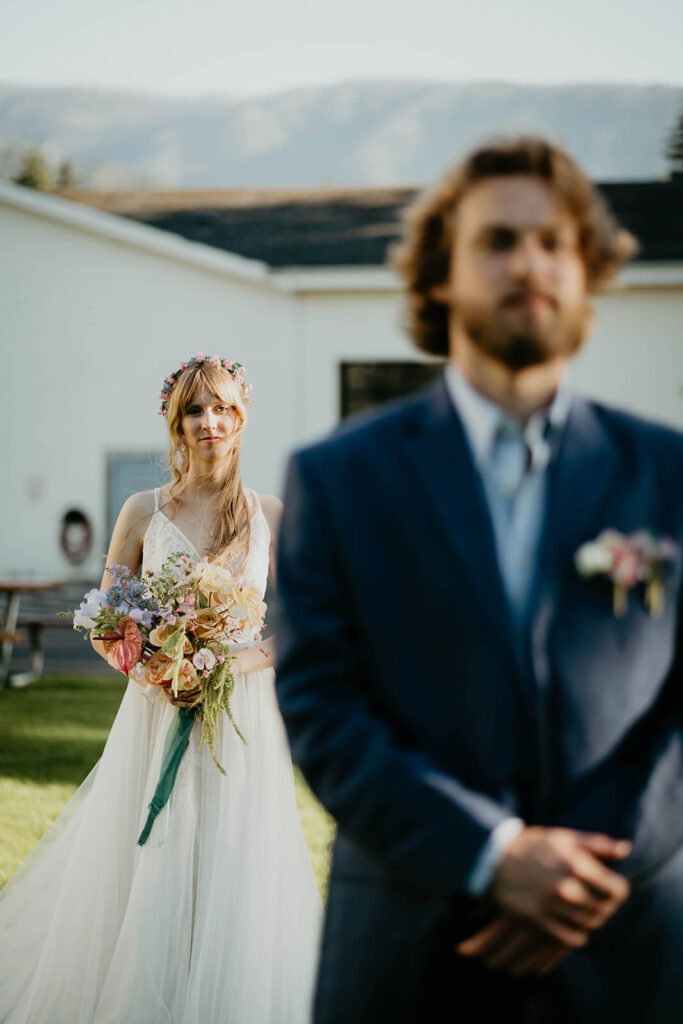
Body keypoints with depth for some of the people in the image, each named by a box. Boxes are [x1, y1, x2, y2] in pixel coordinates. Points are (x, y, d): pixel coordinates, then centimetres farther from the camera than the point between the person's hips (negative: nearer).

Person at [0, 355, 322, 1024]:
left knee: (233, 878, 0)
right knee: (147, 878, -1)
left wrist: (234, 664, -13)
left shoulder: (272, 516, 4)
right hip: (158, 716, 0)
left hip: (242, 723, 0)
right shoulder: (144, 512, 3)